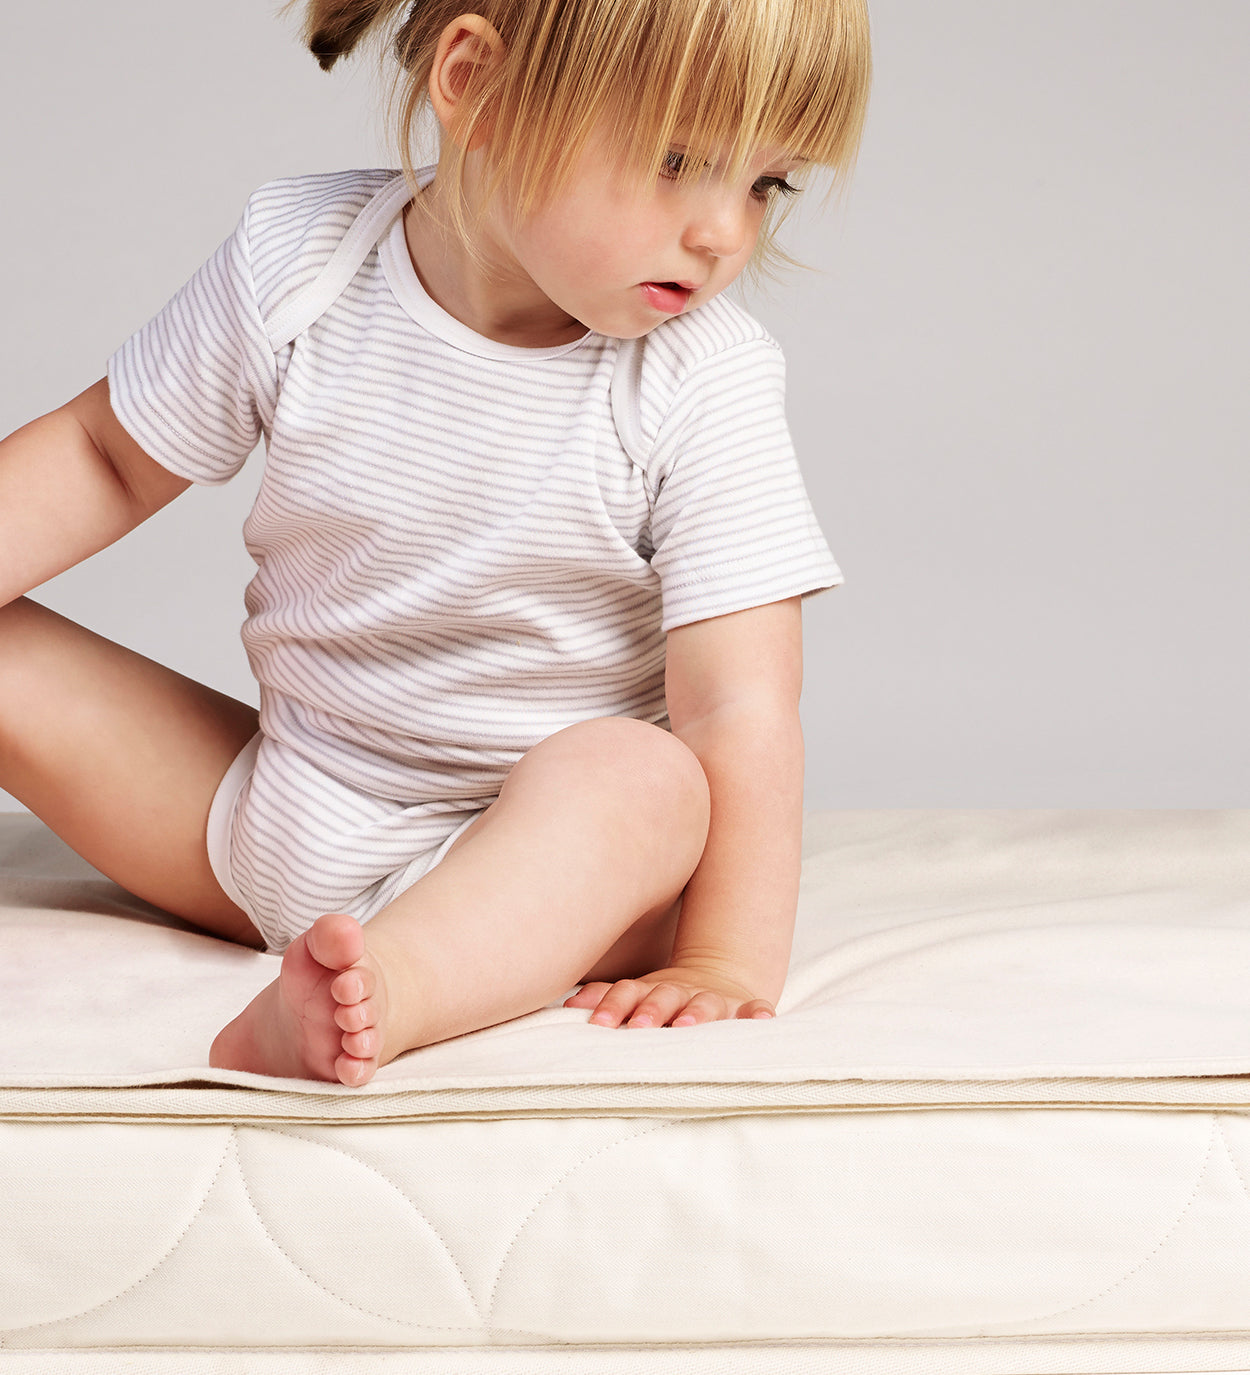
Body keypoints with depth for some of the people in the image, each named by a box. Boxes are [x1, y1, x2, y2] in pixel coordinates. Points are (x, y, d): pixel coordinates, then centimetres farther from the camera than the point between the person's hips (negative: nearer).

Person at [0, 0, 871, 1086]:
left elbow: (738, 706, -20)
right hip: (276, 827, 4)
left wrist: (732, 964, -29)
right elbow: (108, 457, 5)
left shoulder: (705, 381, -16)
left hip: (552, 858, -3)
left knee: (641, 778, -37)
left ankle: (389, 993, -57)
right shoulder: (293, 262, -10)